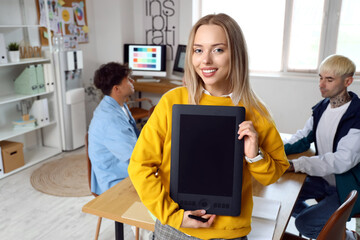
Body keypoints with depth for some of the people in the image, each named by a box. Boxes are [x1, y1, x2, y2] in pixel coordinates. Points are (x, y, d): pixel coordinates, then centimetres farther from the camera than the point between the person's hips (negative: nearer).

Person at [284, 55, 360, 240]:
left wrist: (295, 165, -36)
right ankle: (326, 221, 23)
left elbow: (343, 161, -31)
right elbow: (303, 138, 6)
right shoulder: (321, 108, 1)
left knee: (304, 224, -16)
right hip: (324, 180, 7)